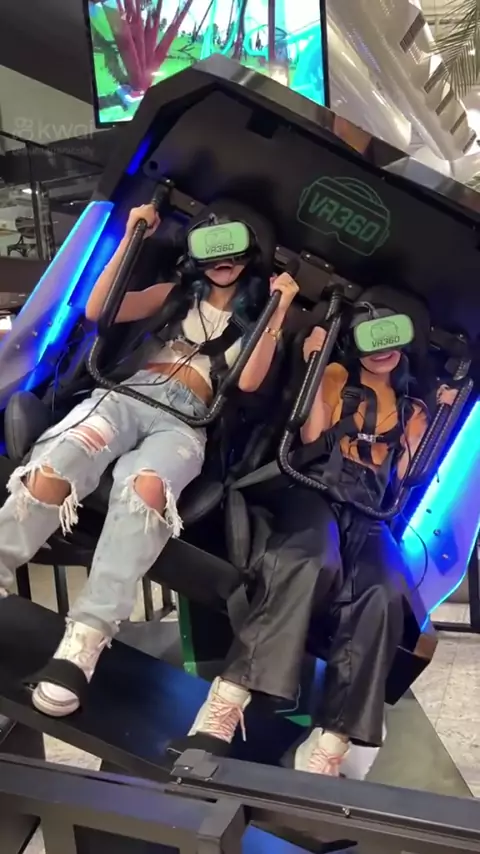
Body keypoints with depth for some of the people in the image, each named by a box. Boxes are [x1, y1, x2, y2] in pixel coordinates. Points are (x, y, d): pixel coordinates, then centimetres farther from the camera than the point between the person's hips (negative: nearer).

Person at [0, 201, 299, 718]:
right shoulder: (179, 293, 26)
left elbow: (248, 382, 3)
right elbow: (98, 311, 14)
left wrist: (279, 312, 0)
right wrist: (130, 241, 9)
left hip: (185, 421, -2)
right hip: (128, 394, 2)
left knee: (145, 487, -40)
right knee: (51, 472, -33)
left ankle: (85, 639, -42)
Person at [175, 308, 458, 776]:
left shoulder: (412, 410, 28)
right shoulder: (337, 376, 20)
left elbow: (406, 476, 14)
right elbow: (311, 436, 4)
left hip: (368, 513, 3)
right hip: (314, 489, -3)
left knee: (384, 595, -33)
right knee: (312, 562, -40)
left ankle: (327, 747, -35)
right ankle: (224, 707, -45)